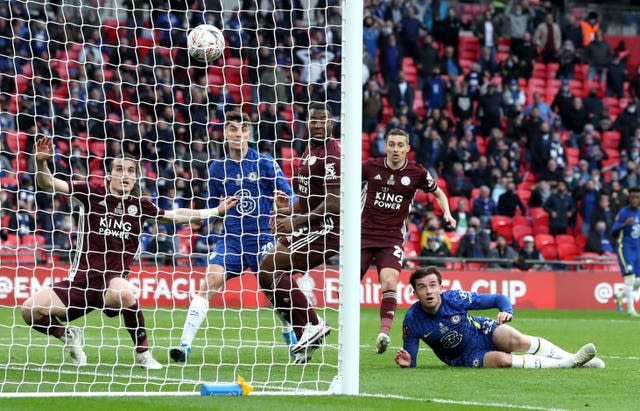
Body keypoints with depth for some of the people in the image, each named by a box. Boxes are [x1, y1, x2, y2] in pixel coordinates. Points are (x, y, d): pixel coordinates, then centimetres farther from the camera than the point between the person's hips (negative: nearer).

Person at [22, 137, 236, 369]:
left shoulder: (140, 206, 10)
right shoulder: (92, 194, 4)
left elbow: (176, 215, 25)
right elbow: (48, 184, -1)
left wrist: (216, 211, 26)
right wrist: (41, 161, -21)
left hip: (113, 280, -1)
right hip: (81, 279, 1)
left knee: (124, 293, -39)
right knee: (30, 310, -18)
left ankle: (143, 353, -15)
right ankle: (69, 336, 14)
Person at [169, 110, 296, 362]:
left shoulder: (264, 163, -2)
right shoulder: (217, 168, 7)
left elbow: (289, 197, -2)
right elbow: (212, 207, 21)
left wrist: (285, 202, -23)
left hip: (262, 238, -1)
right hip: (231, 237, 2)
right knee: (210, 281, -18)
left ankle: (293, 342, 26)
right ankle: (185, 345, -21)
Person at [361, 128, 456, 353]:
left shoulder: (417, 173, -1)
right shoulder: (370, 167, -1)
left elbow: (438, 193, 16)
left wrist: (447, 214, 0)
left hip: (392, 239, -1)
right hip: (364, 234, 1)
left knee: (389, 283, -24)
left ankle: (384, 333, -30)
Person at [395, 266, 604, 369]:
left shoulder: (454, 298, -20)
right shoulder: (412, 321, -20)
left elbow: (499, 298, -10)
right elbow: (409, 357, -10)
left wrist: (507, 311, -32)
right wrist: (406, 363, -34)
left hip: (484, 332, 0)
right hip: (466, 358, 0)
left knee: (517, 340, -33)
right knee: (502, 360, -32)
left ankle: (574, 359, -23)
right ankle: (564, 365, -23)